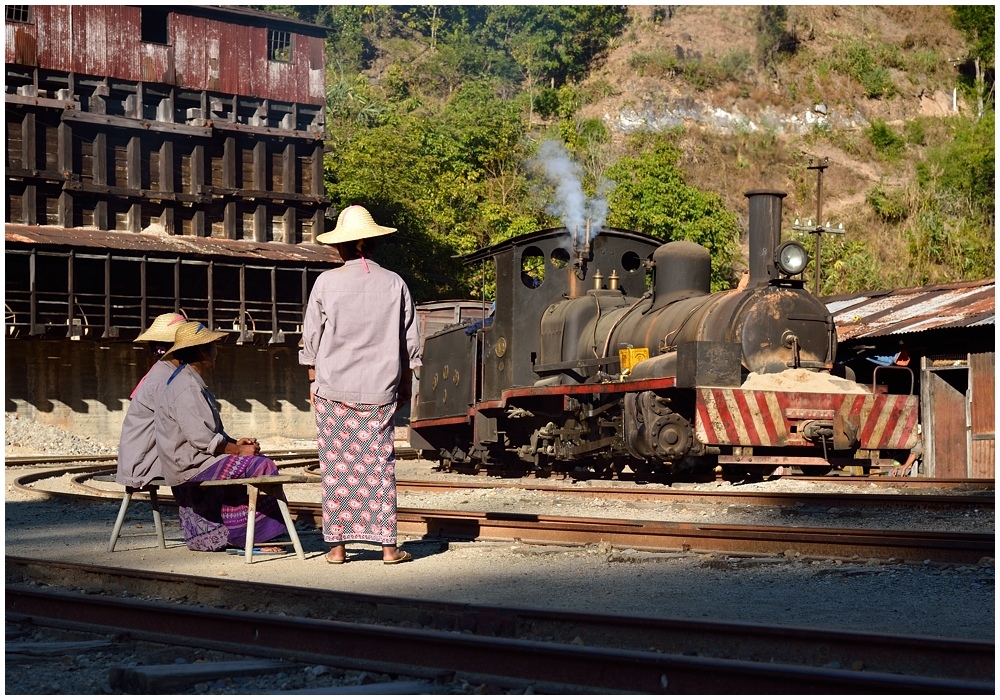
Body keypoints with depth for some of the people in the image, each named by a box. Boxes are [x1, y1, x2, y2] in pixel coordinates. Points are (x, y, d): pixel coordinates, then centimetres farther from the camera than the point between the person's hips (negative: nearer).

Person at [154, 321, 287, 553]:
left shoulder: (193, 383, 18)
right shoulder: (185, 387, -17)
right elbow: (202, 438, -23)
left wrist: (235, 443, 7)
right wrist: (238, 450, -14)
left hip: (198, 461, 11)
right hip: (191, 466, -11)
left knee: (258, 461, 7)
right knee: (263, 466, -15)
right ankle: (260, 536, -8)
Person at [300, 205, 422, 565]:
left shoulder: (326, 282, -4)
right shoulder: (394, 284, 1)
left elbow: (311, 337, 2)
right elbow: (410, 342, 7)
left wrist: (313, 381, 13)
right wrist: (405, 383, 18)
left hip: (333, 389, -1)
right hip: (380, 390, 1)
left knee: (336, 467, 4)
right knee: (380, 464, 4)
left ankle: (337, 545, 6)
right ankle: (388, 545, 3)